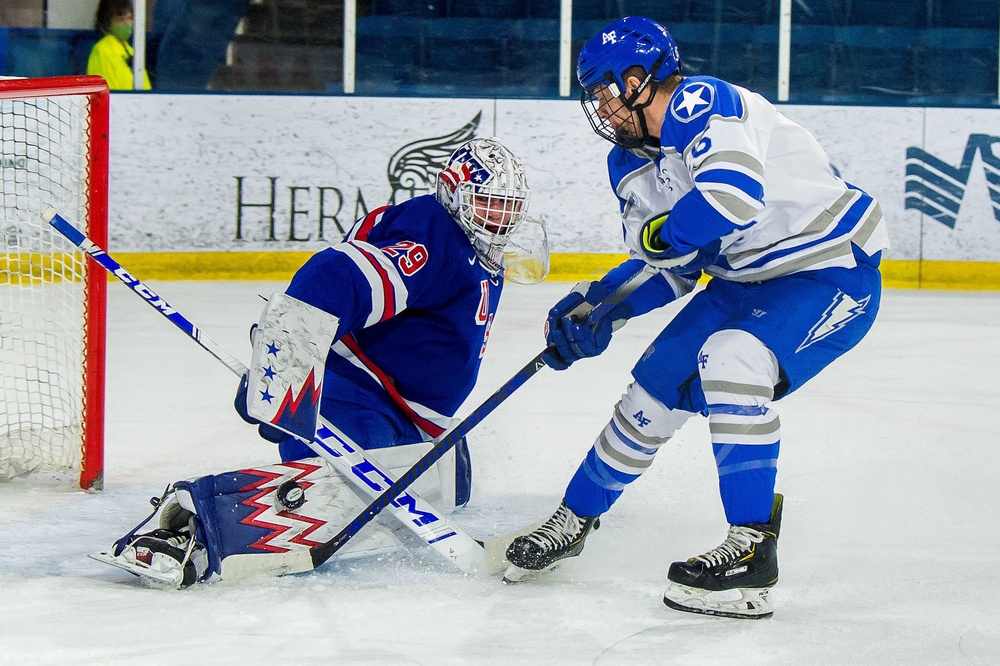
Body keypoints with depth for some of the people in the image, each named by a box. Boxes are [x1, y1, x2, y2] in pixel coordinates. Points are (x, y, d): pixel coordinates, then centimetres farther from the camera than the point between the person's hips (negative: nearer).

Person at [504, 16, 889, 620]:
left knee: (729, 357, -32)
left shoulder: (701, 104, -23)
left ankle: (752, 549, -27)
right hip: (746, 280, 9)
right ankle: (576, 519, 29)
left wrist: (656, 233, -20)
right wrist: (595, 309, -6)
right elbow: (666, 273, 10)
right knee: (655, 389, 8)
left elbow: (731, 199, -39)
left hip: (832, 271, -9)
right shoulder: (630, 162, 6)